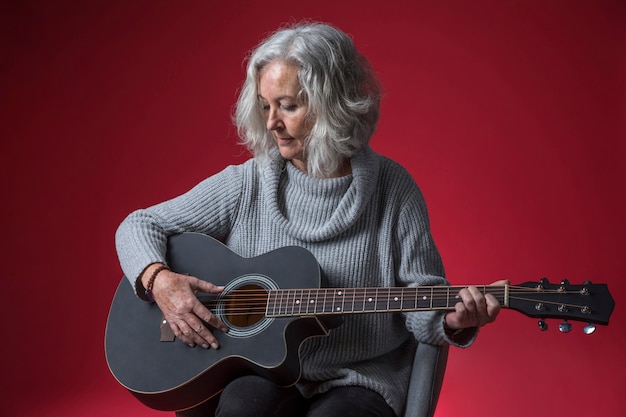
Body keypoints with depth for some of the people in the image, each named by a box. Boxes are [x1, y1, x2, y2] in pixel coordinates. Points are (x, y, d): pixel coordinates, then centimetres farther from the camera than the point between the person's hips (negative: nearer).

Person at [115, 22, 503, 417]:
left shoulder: (393, 188, -2)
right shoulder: (247, 184, 1)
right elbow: (139, 225, 8)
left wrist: (454, 322, -22)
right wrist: (160, 280, -12)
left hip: (359, 379, 0)